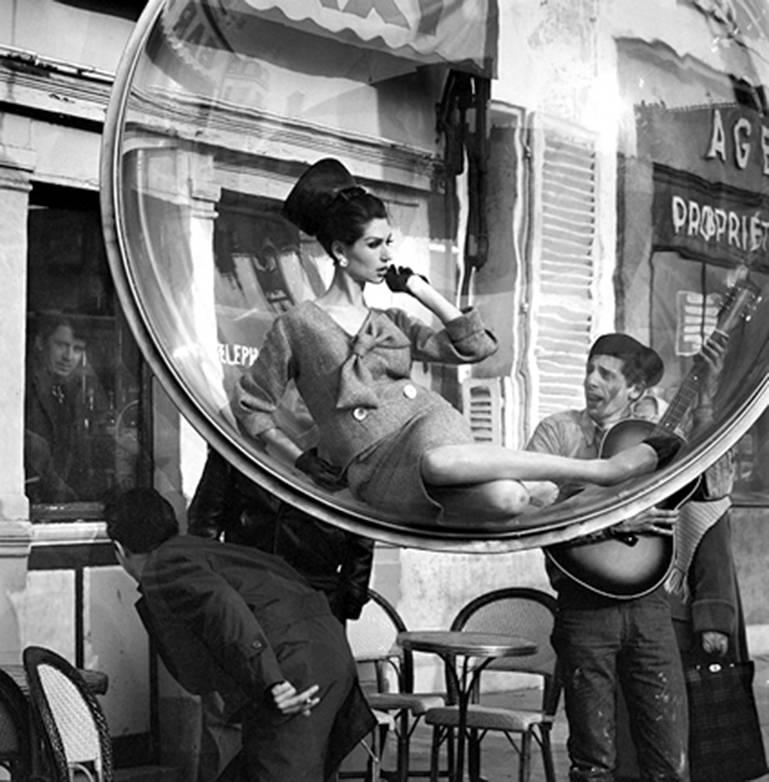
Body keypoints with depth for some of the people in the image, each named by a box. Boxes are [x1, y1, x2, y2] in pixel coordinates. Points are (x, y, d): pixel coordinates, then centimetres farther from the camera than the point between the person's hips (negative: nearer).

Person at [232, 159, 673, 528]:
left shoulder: (391, 323, 21)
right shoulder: (298, 325, 9)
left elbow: (476, 346, 14)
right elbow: (250, 404, 14)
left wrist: (420, 289, 14)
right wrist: (302, 459, 3)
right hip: (376, 467, -4)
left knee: (436, 458, -41)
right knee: (505, 498, -37)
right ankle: (600, 469, -22)